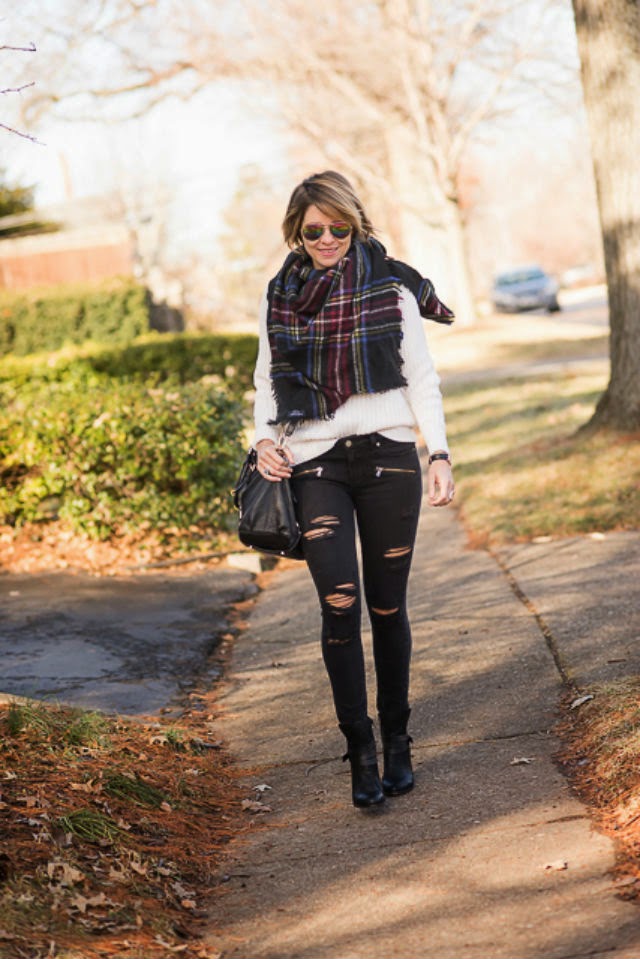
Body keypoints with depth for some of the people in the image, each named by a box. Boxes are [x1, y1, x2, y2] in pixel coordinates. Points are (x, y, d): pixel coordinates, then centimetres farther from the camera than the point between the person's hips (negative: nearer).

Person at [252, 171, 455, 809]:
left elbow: (421, 378, 7)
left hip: (388, 456, 0)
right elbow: (268, 380, 17)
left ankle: (397, 743, 20)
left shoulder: (391, 287, 4)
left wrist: (439, 453, -1)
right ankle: (360, 750, -3)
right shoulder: (280, 296, 8)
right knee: (340, 603, -12)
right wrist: (264, 439, -1)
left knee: (387, 605, 5)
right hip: (314, 463, 1)